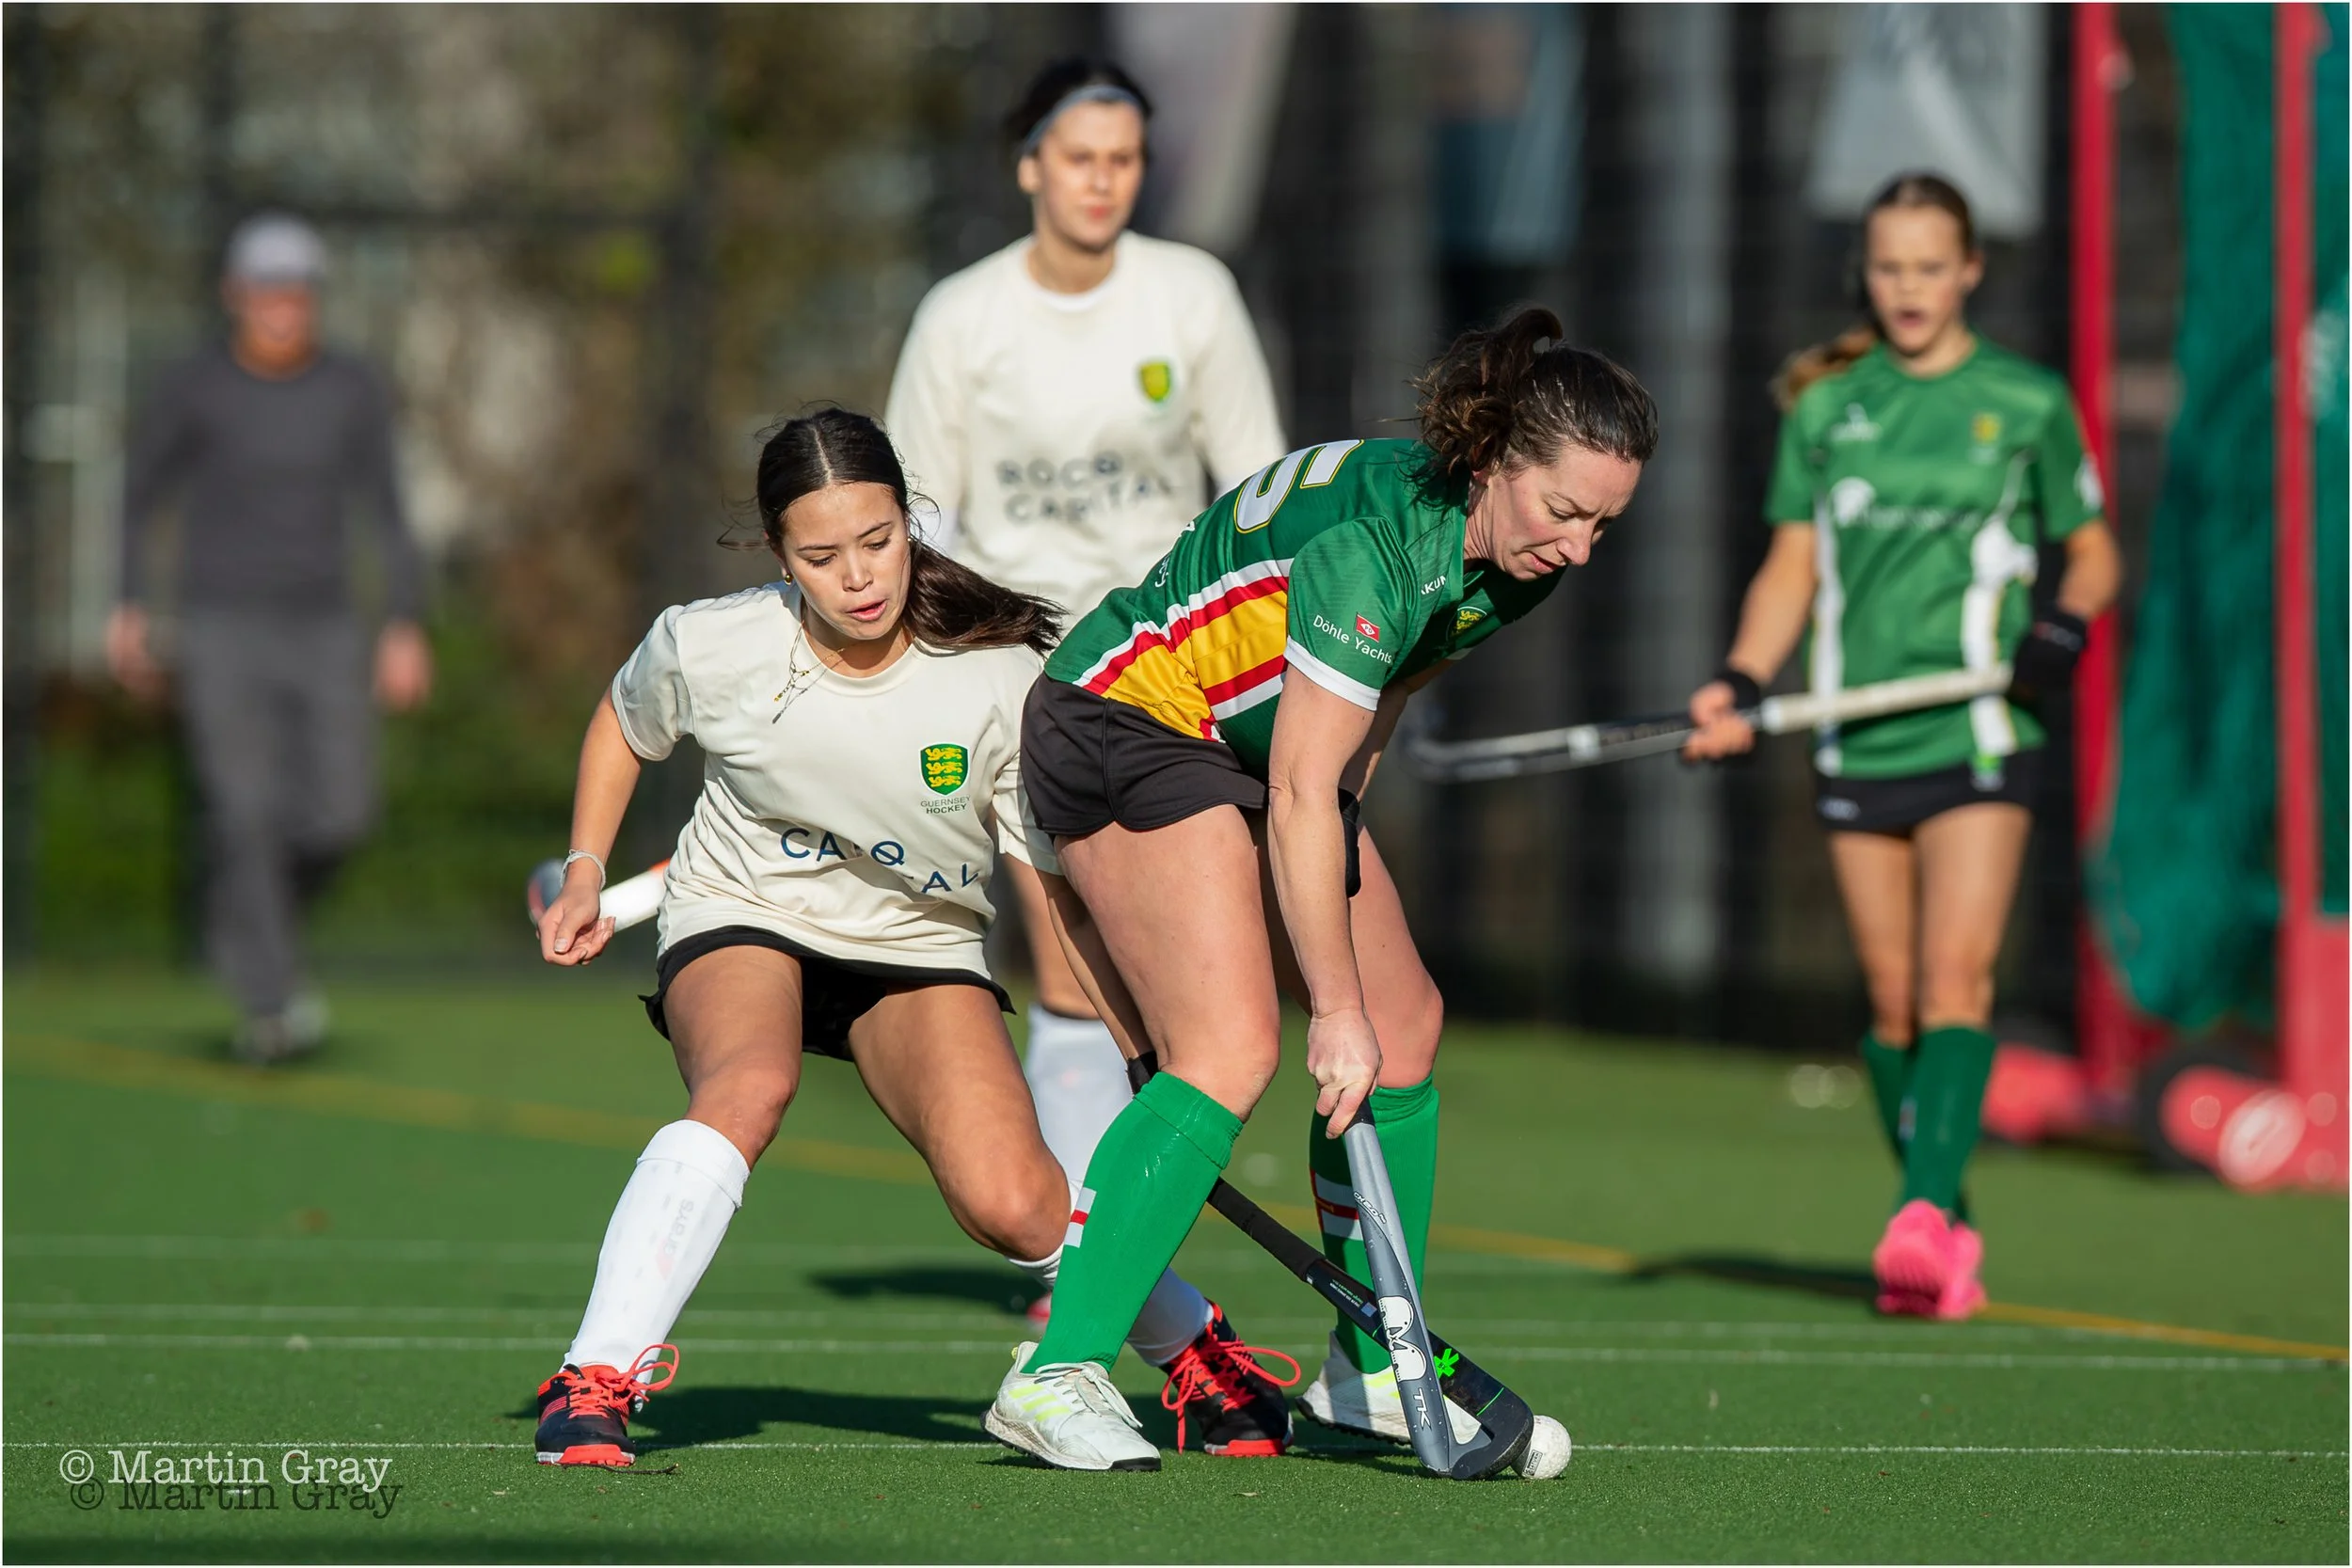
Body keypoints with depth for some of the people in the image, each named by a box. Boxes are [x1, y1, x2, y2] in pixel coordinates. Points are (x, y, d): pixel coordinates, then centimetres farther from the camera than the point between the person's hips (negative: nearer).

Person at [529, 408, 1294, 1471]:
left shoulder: (1000, 676, -20)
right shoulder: (708, 648, -17)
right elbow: (624, 725, 8)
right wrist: (584, 874, 3)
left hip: (922, 947, 0)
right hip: (742, 920, 0)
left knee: (1010, 1201, -21)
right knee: (749, 1086, -36)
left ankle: (1199, 1352, 9)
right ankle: (593, 1383, -35)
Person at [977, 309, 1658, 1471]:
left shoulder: (1507, 559, -4)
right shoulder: (1370, 541, -32)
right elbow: (1300, 799, -30)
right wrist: (1336, 1011, -27)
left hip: (1258, 751, 9)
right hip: (1128, 722, -9)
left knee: (1406, 1024, 7)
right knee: (1231, 1047, -23)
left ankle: (1371, 1373, 18)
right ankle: (1056, 1371, -25)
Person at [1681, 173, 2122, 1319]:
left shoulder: (2026, 402, 4)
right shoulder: (1823, 407, 10)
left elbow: (2093, 551, 12)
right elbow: (1791, 568, 11)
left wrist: (2067, 621, -10)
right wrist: (1740, 684, -5)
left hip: (1979, 741, -3)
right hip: (1858, 744, 3)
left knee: (1956, 979, -17)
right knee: (1893, 1000, 3)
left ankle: (1926, 1211, -27)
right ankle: (1949, 1239, 13)